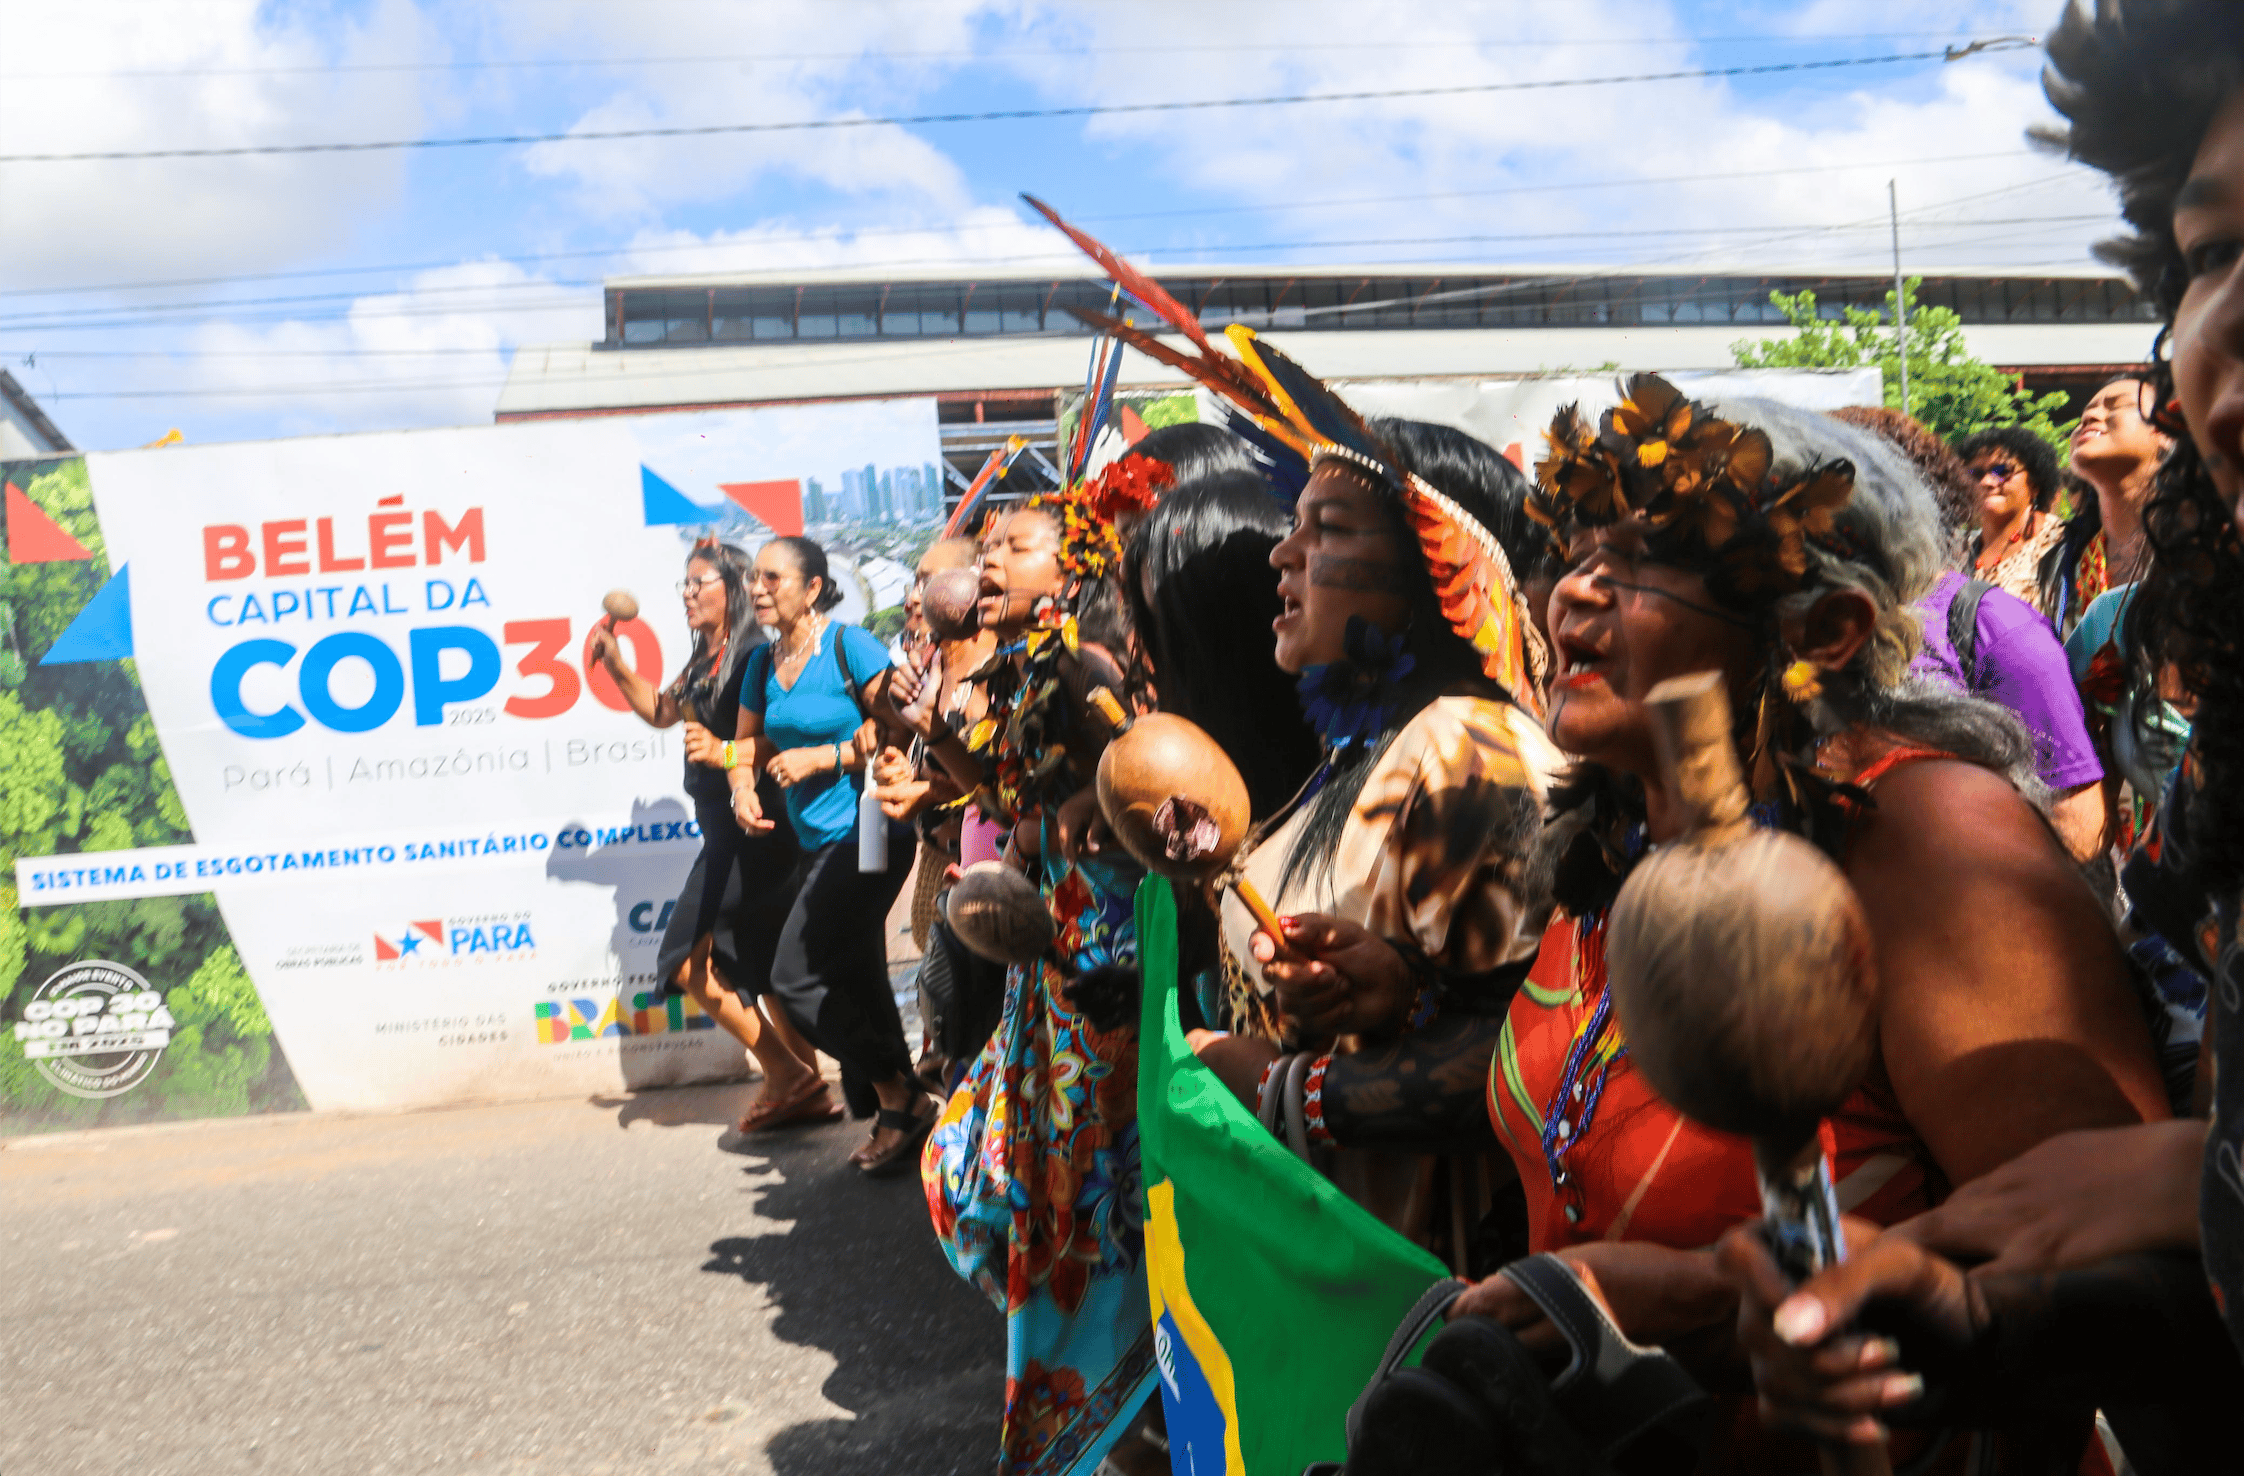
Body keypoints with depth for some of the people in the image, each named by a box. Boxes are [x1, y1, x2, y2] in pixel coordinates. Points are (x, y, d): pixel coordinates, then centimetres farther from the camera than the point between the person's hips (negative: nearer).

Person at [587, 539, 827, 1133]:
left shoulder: (754, 656, -15)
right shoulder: (705, 662, 14)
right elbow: (660, 710, 30)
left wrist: (728, 754, -33)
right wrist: (615, 665, 19)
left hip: (751, 827, -10)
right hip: (727, 831, 10)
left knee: (690, 961, -7)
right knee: (760, 963, 14)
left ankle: (786, 1075, 2)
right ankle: (807, 1089, 22)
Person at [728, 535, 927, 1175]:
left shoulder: (850, 647, -11)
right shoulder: (764, 661, 11)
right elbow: (750, 740, 21)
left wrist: (823, 757, -16)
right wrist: (743, 786, 1)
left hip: (864, 833, -8)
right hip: (817, 841, 8)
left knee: (796, 976, -11)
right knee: (851, 986, 11)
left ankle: (898, 1098, 2)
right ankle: (897, 1116, 23)